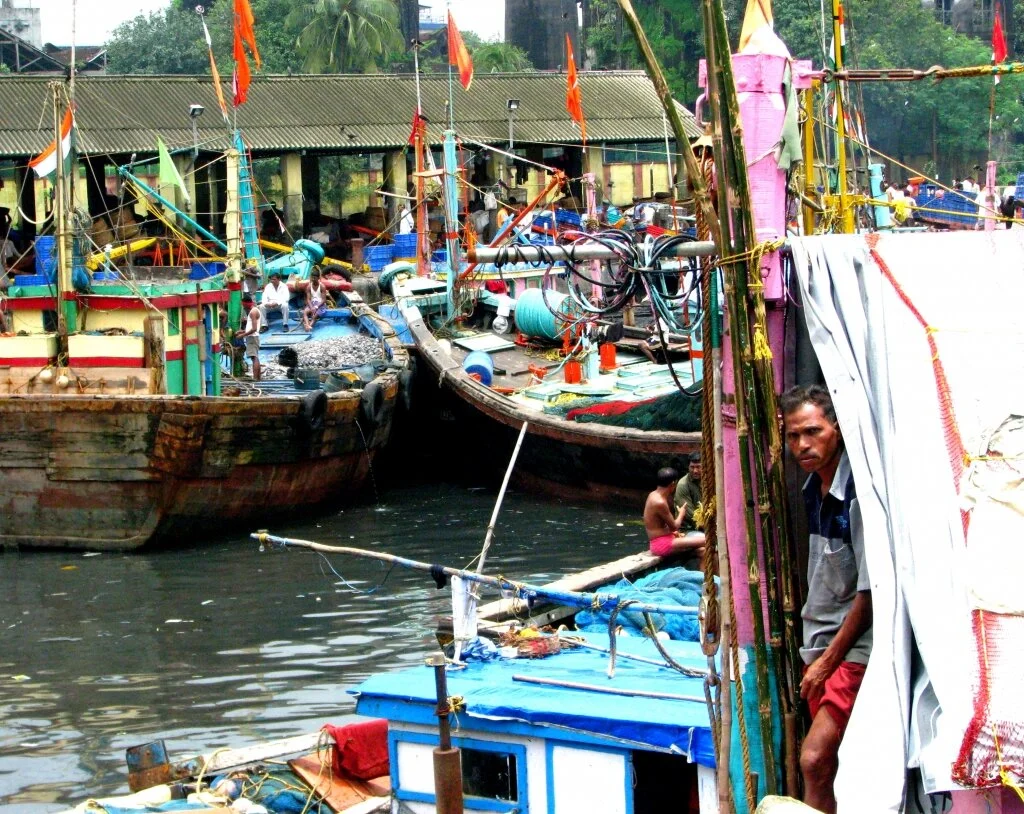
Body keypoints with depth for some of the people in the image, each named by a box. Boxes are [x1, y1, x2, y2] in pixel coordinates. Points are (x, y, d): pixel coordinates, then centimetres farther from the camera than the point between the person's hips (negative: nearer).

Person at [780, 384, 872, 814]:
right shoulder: (814, 488, 9)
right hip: (820, 643, 8)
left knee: (815, 758, -19)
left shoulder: (859, 492, -16)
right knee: (830, 763, 8)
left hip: (856, 646, -8)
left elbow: (870, 590, -15)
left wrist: (830, 658, -12)